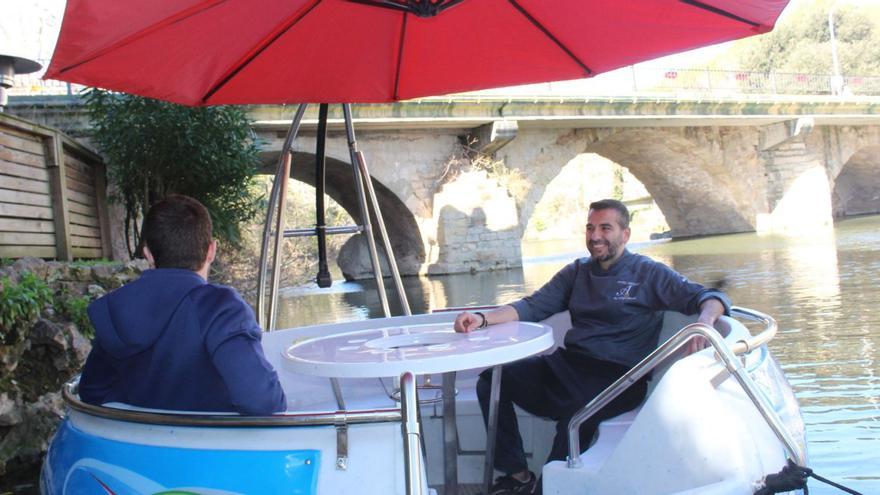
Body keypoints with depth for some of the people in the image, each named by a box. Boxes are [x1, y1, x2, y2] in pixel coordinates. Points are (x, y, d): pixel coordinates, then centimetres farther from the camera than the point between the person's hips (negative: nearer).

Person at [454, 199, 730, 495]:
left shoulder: (648, 274, 5)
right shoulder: (577, 272, 19)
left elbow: (710, 298, -2)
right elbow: (532, 307, 12)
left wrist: (705, 321, -28)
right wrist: (483, 320, -5)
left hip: (616, 378, -5)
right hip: (565, 367, 6)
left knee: (577, 414, -37)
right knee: (492, 379, -14)